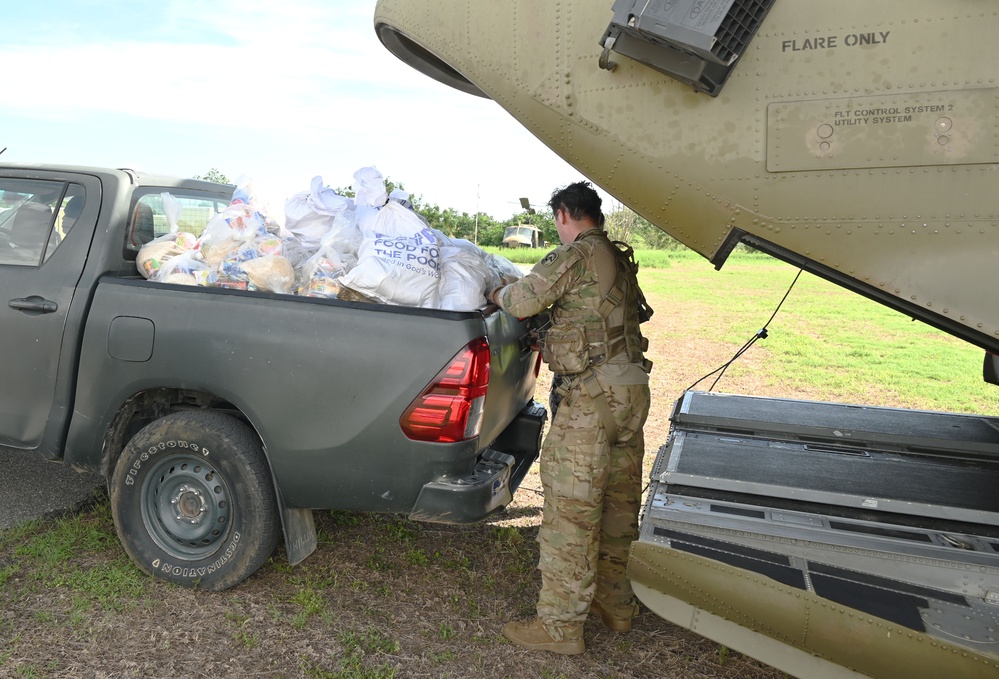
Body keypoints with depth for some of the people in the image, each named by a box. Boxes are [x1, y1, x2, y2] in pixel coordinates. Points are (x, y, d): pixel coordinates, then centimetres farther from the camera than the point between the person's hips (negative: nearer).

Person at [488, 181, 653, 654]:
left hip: (591, 396, -9)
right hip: (633, 389, 9)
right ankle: (615, 604, 32)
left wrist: (498, 293, 8)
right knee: (619, 502, 17)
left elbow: (522, 303, -13)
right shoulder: (621, 261, 16)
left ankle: (560, 625, 8)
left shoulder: (576, 256, -10)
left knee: (571, 509, -2)